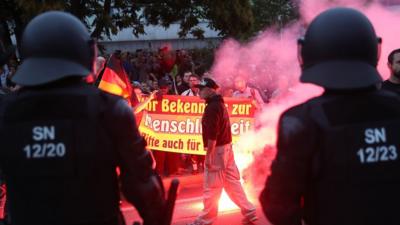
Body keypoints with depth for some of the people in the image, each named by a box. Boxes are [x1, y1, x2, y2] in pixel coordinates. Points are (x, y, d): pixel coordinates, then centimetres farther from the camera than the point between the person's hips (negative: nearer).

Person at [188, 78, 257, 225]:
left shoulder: (212, 107, -17)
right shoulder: (220, 103, 14)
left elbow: (212, 134, -22)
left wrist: (208, 154, -20)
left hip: (217, 149, -10)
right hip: (226, 147, 10)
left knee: (211, 186, -1)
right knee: (232, 182, 14)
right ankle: (249, 213, 16)